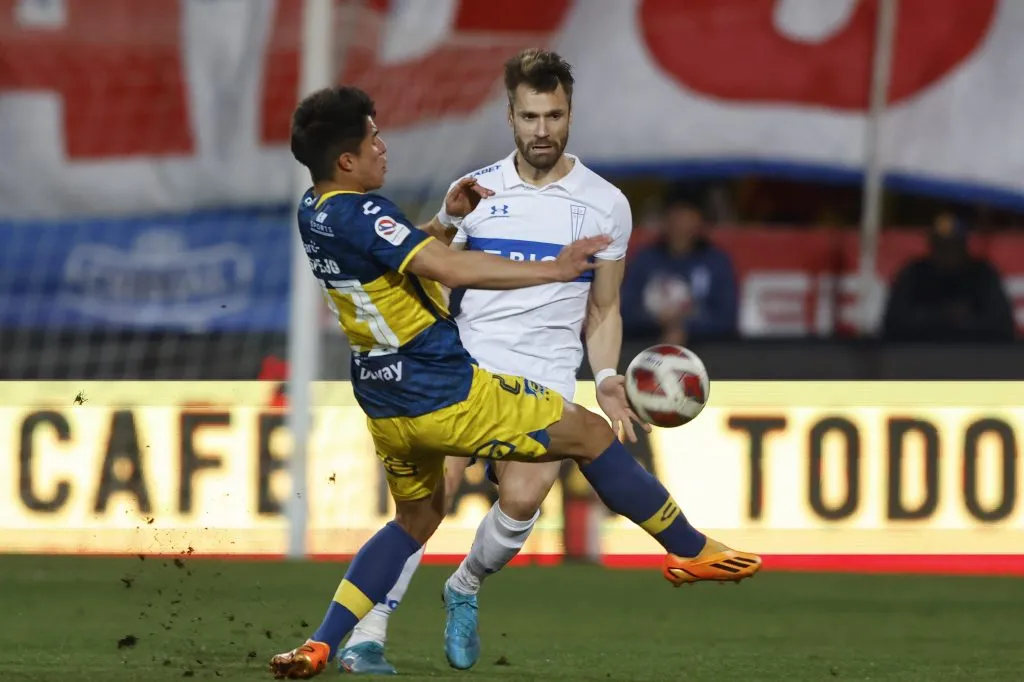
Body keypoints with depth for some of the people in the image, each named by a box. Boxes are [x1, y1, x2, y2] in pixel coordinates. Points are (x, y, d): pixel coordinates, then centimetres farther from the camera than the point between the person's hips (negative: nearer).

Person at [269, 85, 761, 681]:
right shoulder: (360, 214, -23)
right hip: (444, 393, -10)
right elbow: (449, 268, -34)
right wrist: (553, 269, -31)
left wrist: (446, 217, 10)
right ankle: (692, 552, 18)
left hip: (384, 404, 10)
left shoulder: (314, 211, 7)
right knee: (587, 433, 6)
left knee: (415, 520, 27)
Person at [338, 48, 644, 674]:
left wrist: (607, 380, 0)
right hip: (468, 364, 0)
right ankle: (366, 637, -18)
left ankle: (465, 589, 9)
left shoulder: (606, 204, 7)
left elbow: (604, 310, 15)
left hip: (548, 378, 0)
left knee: (522, 500, -22)